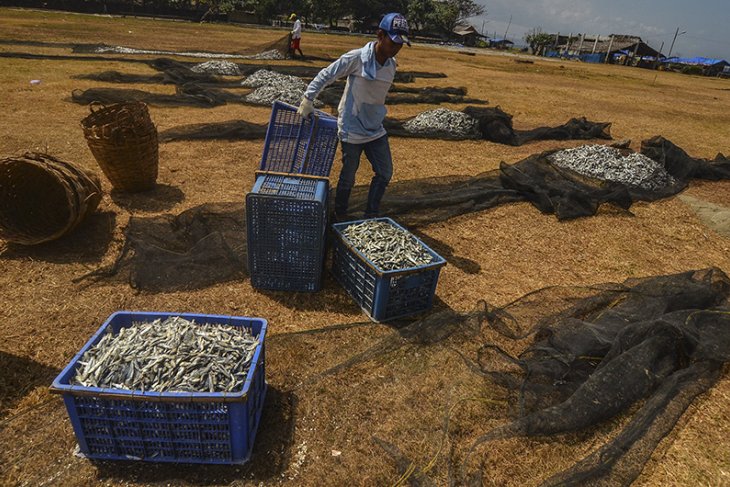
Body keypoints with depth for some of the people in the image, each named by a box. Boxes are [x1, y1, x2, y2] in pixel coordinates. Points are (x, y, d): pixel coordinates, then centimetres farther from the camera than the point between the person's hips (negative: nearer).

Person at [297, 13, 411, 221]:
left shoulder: (392, 64, 2)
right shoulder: (356, 58, -17)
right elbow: (325, 75, -9)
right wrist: (307, 100, -10)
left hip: (376, 129, 6)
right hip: (352, 129, -6)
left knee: (385, 173, 7)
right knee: (348, 176, 6)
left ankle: (371, 217, 23)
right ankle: (339, 217, 28)